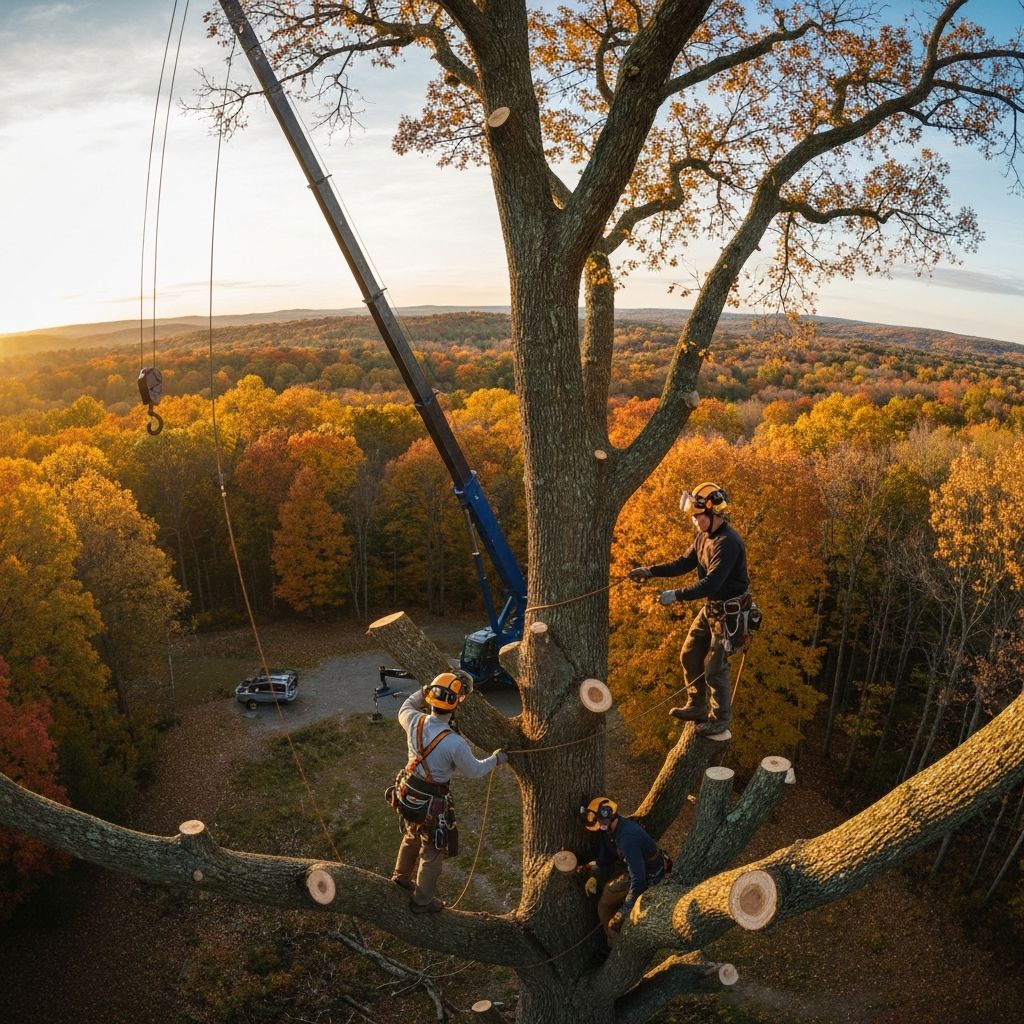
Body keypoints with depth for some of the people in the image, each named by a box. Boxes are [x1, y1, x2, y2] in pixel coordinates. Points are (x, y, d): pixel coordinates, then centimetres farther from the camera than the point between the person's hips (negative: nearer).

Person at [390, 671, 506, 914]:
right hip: (431, 805, -6)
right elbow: (474, 771, -13)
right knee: (433, 853, 18)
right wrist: (496, 759, 4)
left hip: (406, 795, 6)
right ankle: (422, 902, 35)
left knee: (412, 836, 33)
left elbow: (404, 709, 9)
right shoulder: (455, 743, -32)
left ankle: (401, 875, 55)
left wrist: (426, 690, 9)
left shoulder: (414, 722, -18)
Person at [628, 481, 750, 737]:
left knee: (714, 667, -1)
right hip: (710, 608, 9)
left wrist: (676, 595, -34)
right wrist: (649, 571, -3)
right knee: (689, 656, 14)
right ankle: (697, 708, 30)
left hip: (729, 613, -9)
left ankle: (721, 719, 18)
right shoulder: (704, 536, 3)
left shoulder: (728, 543, -26)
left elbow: (711, 582, -33)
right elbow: (683, 564, 7)